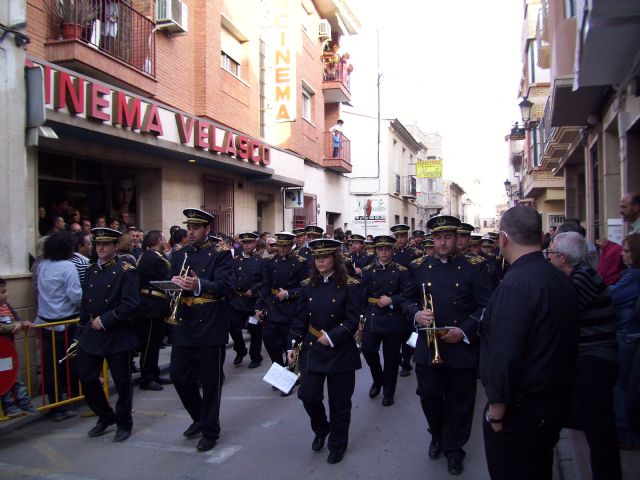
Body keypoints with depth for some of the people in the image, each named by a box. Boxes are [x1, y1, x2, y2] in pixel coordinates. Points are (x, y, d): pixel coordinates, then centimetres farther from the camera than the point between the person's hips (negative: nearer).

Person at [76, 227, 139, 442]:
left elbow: (130, 304, -17)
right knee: (86, 376, 8)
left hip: (117, 335, -6)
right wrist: (82, 331, 13)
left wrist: (104, 320, -18)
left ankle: (124, 424, 23)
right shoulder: (91, 270, 10)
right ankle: (105, 416, 30)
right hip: (91, 334, 6)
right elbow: (85, 302, 15)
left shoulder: (126, 271, -8)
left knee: (122, 381, 5)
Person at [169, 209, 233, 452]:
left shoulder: (220, 253, -5)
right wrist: (174, 283, -15)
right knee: (179, 376, 9)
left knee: (210, 381, 4)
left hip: (210, 325, -5)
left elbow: (224, 286, -17)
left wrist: (199, 285, -34)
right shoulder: (179, 254, 11)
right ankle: (199, 417, 33)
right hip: (184, 325, 5)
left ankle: (210, 430, 20)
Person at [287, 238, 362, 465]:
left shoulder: (350, 285, -9)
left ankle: (337, 445, 28)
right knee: (308, 395, 0)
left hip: (340, 351, -3)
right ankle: (321, 429, 31)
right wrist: (292, 346, 0)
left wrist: (331, 337, -21)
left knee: (339, 402, 7)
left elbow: (352, 321, -13)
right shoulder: (308, 285, 3)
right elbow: (300, 319, 5)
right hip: (312, 350, 3)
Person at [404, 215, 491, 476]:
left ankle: (454, 448, 33)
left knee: (459, 402, 11)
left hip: (463, 347, -2)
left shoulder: (475, 266, -4)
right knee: (429, 396, 12)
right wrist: (416, 314, -11)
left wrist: (464, 331, -18)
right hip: (427, 347, 2)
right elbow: (409, 300, 11)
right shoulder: (419, 266, 5)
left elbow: (486, 306, -6)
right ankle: (437, 435, 41)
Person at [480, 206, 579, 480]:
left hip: (521, 410, -8)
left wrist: (496, 412, -16)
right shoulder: (563, 280, 3)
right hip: (557, 402, 9)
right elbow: (565, 341, 13)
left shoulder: (515, 285, -25)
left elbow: (505, 356, -26)